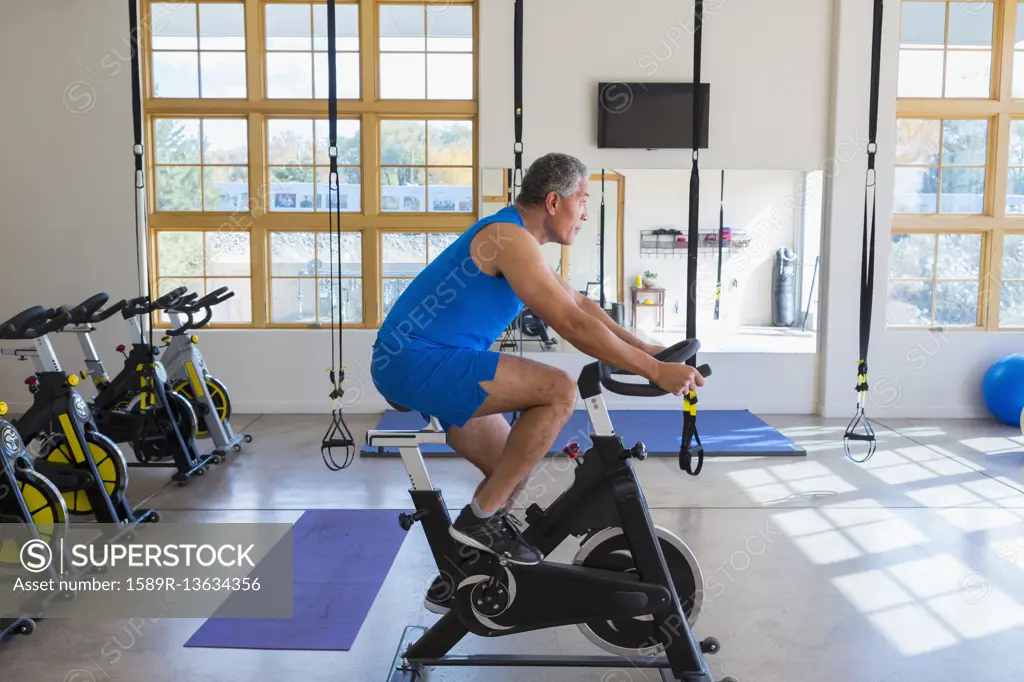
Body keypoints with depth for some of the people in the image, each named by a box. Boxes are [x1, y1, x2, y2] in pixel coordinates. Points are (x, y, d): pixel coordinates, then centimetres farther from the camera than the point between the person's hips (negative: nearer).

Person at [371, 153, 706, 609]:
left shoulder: (519, 239, 16)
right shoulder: (510, 238, -17)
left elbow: (578, 303, 22)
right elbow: (572, 324, -23)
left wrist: (641, 347, 15)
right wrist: (654, 371, -19)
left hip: (410, 363, 10)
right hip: (417, 361, -10)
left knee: (513, 468, 14)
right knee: (559, 391, -20)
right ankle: (481, 517, -10)